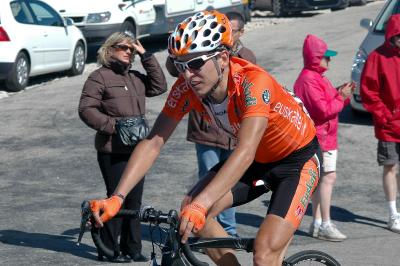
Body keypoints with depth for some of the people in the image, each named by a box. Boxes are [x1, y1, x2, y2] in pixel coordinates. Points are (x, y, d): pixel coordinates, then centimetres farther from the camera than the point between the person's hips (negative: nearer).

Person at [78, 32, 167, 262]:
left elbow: (159, 86, 5)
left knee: (134, 200, 8)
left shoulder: (136, 78, 16)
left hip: (136, 149, 6)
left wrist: (146, 56, 3)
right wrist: (113, 125, -20)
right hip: (112, 150, -6)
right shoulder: (100, 77, -5)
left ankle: (132, 248, 16)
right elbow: (86, 109, -11)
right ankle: (109, 249, 6)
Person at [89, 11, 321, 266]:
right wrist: (116, 198, -30)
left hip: (299, 158, -6)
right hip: (258, 159, 6)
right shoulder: (186, 87, -18)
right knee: (190, 212, -12)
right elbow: (153, 142, -18)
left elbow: (245, 153, -46)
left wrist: (200, 205, -57)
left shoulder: (253, 82, -35)